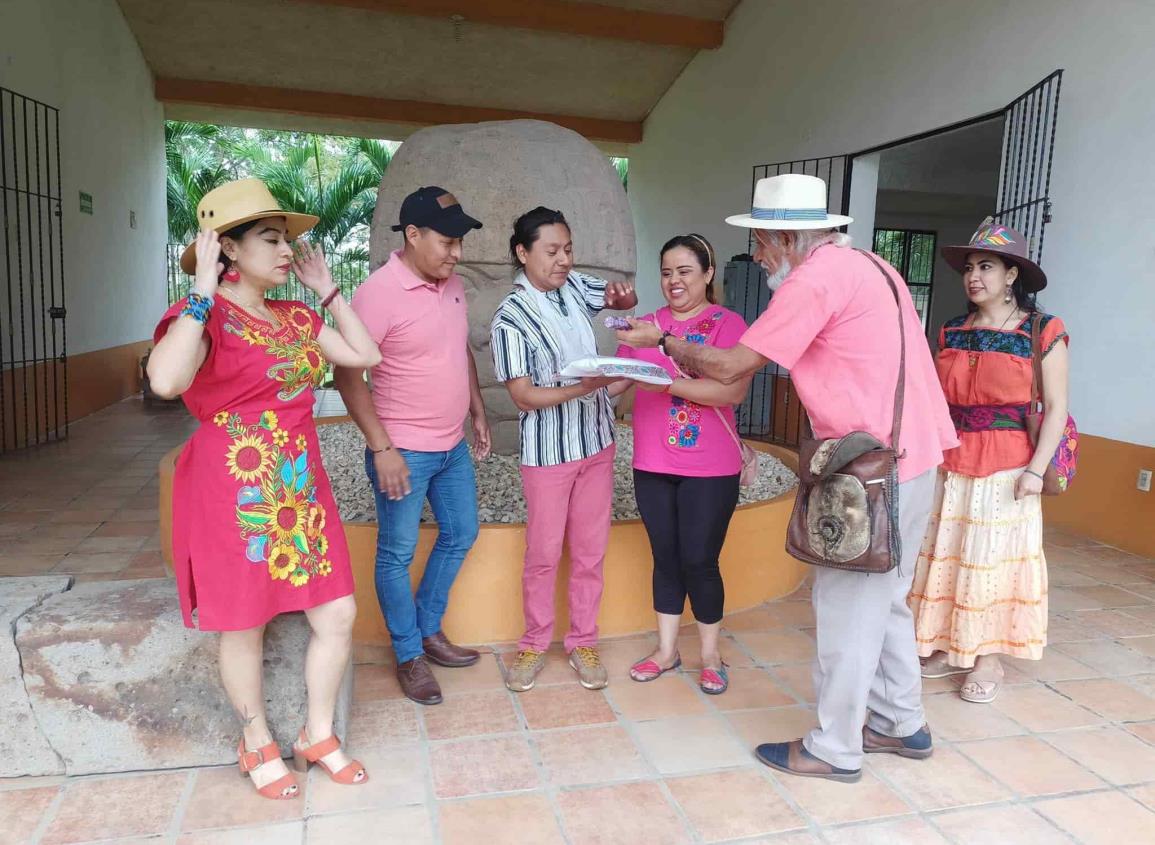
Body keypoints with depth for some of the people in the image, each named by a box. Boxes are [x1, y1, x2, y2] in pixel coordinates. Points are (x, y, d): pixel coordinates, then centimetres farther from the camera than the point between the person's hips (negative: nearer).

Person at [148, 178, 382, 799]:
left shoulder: (295, 318, 9)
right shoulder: (203, 316, -12)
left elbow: (365, 355, 9)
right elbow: (166, 380, -31)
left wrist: (326, 289, 9)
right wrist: (203, 292, -24)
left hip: (301, 488, 7)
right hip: (234, 492, -6)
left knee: (337, 614, 8)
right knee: (244, 626, 10)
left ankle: (318, 736, 29)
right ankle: (258, 744, 34)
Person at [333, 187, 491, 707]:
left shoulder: (453, 285, 5)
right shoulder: (378, 293, -18)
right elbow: (347, 375, -18)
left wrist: (478, 412, 16)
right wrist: (382, 448, -21)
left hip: (453, 447, 8)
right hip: (404, 452, -8)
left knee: (460, 534, 18)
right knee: (397, 555, 6)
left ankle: (429, 629, 36)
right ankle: (409, 656, 23)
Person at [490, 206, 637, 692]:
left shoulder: (574, 285, 1)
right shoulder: (510, 318, -15)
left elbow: (627, 301, 17)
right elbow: (523, 396, -17)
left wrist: (620, 295, -8)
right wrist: (582, 388, -29)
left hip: (597, 442, 5)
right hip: (548, 451, -5)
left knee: (590, 552, 12)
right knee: (543, 554, 7)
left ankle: (583, 642, 27)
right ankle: (535, 643, 27)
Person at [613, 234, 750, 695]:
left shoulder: (729, 325, -6)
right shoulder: (645, 326, 9)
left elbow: (733, 390, -19)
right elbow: (617, 381, 6)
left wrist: (667, 383, -26)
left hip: (710, 469, -4)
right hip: (652, 466, 4)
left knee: (699, 561, 3)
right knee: (665, 557, 13)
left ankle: (710, 655, 24)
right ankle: (666, 650, 28)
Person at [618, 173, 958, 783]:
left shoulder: (815, 278, -15)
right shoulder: (867, 264, 14)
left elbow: (731, 368, -14)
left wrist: (663, 342, 2)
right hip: (914, 455, 10)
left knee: (847, 608, 2)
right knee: (882, 600, 20)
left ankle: (834, 749, 17)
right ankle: (901, 723, 34)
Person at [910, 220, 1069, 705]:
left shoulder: (1043, 332, -5)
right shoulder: (952, 333, 8)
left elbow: (1056, 407, -6)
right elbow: (936, 401, 9)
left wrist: (1036, 470, -13)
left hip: (1006, 468, -4)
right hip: (950, 465, 4)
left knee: (994, 559, 4)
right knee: (945, 556, 9)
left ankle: (988, 659, 16)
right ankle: (949, 648, 23)